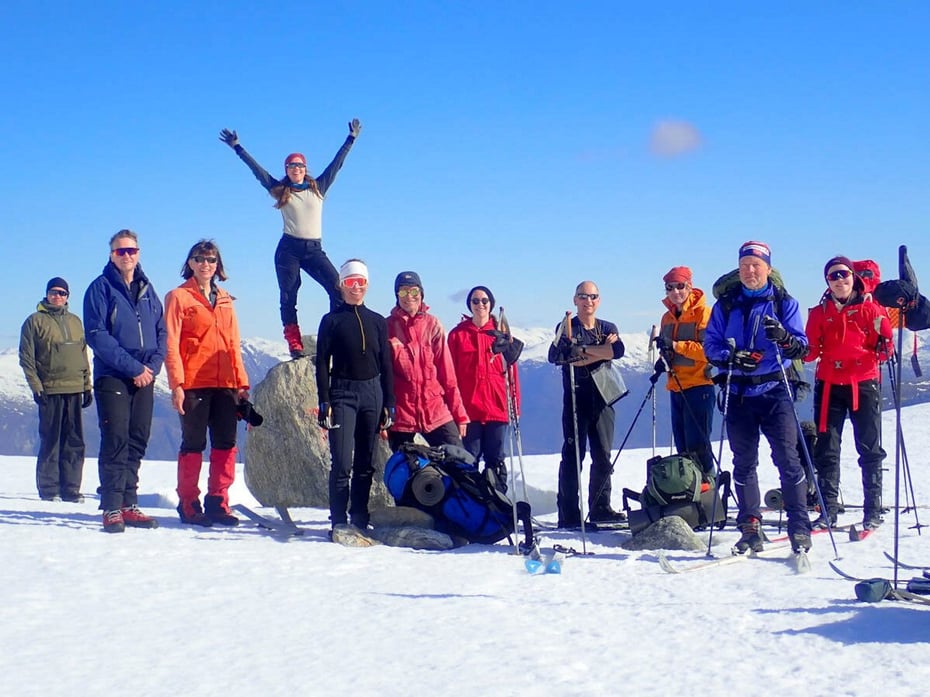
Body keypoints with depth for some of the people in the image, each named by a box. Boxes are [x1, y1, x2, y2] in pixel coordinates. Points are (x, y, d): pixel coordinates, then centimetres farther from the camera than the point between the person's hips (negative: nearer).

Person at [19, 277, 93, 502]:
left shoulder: (75, 322, 16)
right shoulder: (35, 321, 2)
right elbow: (26, 357, -2)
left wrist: (87, 386, 13)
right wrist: (36, 386, -11)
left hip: (75, 390, 5)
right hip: (50, 390, -5)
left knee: (75, 442, 4)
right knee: (50, 440, -3)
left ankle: (71, 488, 9)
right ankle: (49, 489, 2)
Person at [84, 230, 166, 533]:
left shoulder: (147, 289, 14)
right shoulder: (100, 288, -1)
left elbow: (161, 332, 14)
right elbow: (97, 335, -10)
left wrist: (153, 365, -5)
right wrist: (133, 367, -14)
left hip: (145, 377, 5)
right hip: (112, 377, -5)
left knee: (137, 442, 5)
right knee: (115, 440, -10)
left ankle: (129, 505, 10)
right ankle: (112, 507, -7)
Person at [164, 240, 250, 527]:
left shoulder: (225, 299, 17)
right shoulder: (179, 297, 1)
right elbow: (171, 344, -5)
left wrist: (241, 381, 11)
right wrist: (176, 384, -13)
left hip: (225, 384, 5)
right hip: (194, 383, -5)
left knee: (226, 444, 3)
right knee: (193, 444, -1)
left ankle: (217, 503, 11)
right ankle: (188, 504, 8)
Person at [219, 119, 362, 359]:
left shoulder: (318, 187, 10)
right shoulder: (280, 191, 7)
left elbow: (336, 163, 13)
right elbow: (257, 169, 9)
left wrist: (351, 139, 14)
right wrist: (237, 147, 10)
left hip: (314, 249, 1)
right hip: (289, 249, -1)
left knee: (337, 287, -18)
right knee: (288, 297, -3)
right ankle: (295, 345, -1)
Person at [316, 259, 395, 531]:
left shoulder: (377, 322, 11)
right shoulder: (332, 320, 3)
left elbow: (386, 365, 12)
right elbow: (322, 364, 0)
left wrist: (389, 404, 7)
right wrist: (325, 402, -8)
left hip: (372, 393, 3)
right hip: (343, 393, -3)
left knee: (366, 464, 6)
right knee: (343, 462, -10)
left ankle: (360, 521, 12)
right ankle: (338, 522, -4)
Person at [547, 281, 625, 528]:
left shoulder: (609, 329, 14)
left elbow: (618, 351, -8)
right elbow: (556, 356, -15)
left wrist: (583, 350, -11)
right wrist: (600, 351, -11)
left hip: (602, 400, 3)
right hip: (576, 399, -3)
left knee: (603, 457, 6)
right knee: (572, 456, -5)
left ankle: (600, 508, 16)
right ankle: (568, 513, -4)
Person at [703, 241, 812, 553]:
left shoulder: (784, 302, 4)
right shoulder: (725, 305, 9)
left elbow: (802, 346, -1)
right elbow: (710, 344, 6)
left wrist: (785, 338, -23)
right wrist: (730, 356, -15)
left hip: (774, 391, -2)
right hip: (738, 394, 3)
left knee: (787, 457, -9)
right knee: (743, 462, 7)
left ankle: (799, 527, -3)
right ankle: (750, 528, 14)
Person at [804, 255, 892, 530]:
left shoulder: (871, 309, 3)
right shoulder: (819, 312, 10)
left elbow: (884, 347, 1)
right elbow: (810, 351, 5)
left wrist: (884, 347, -21)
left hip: (864, 385, -2)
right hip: (829, 386, 2)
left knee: (870, 449, 3)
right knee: (826, 449, 1)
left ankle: (873, 510, 10)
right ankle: (828, 510, 7)